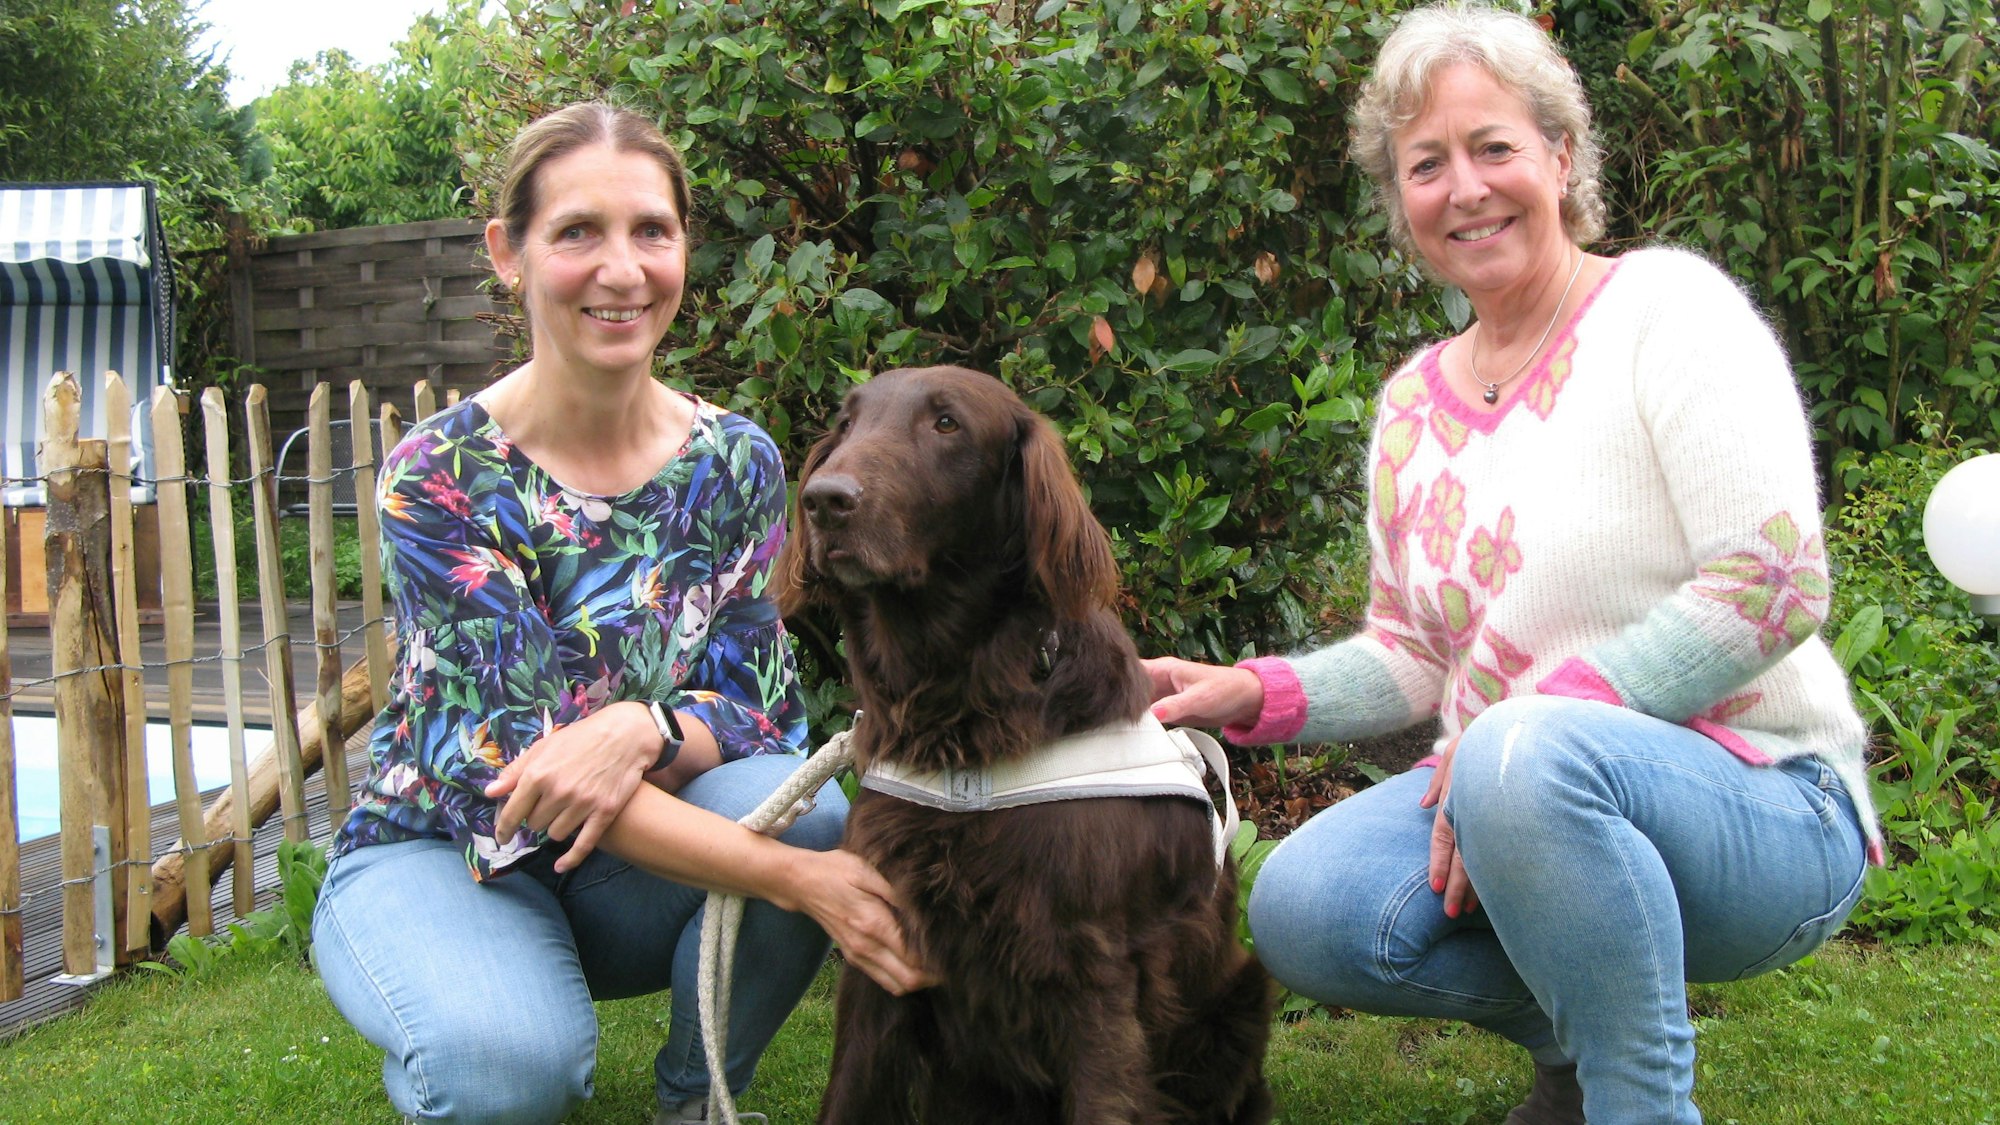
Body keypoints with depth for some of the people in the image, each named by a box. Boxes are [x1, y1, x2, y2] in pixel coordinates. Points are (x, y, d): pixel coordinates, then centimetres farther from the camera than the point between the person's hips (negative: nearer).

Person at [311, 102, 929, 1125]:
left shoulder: (735, 463, -5)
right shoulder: (438, 481, -19)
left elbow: (761, 704, -7)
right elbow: (522, 754, -26)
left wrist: (644, 730, -33)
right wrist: (799, 880, -38)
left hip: (627, 866, 4)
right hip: (437, 853, -4)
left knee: (802, 805, -27)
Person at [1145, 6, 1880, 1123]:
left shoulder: (1665, 304, -7)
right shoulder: (1415, 400, 11)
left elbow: (1776, 587, -16)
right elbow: (1412, 656, 15)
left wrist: (1536, 720, -21)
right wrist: (1256, 694, -3)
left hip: (1759, 806, -6)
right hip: (1505, 793, 6)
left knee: (1527, 753, -38)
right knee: (1302, 910, -20)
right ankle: (1578, 1035, 6)